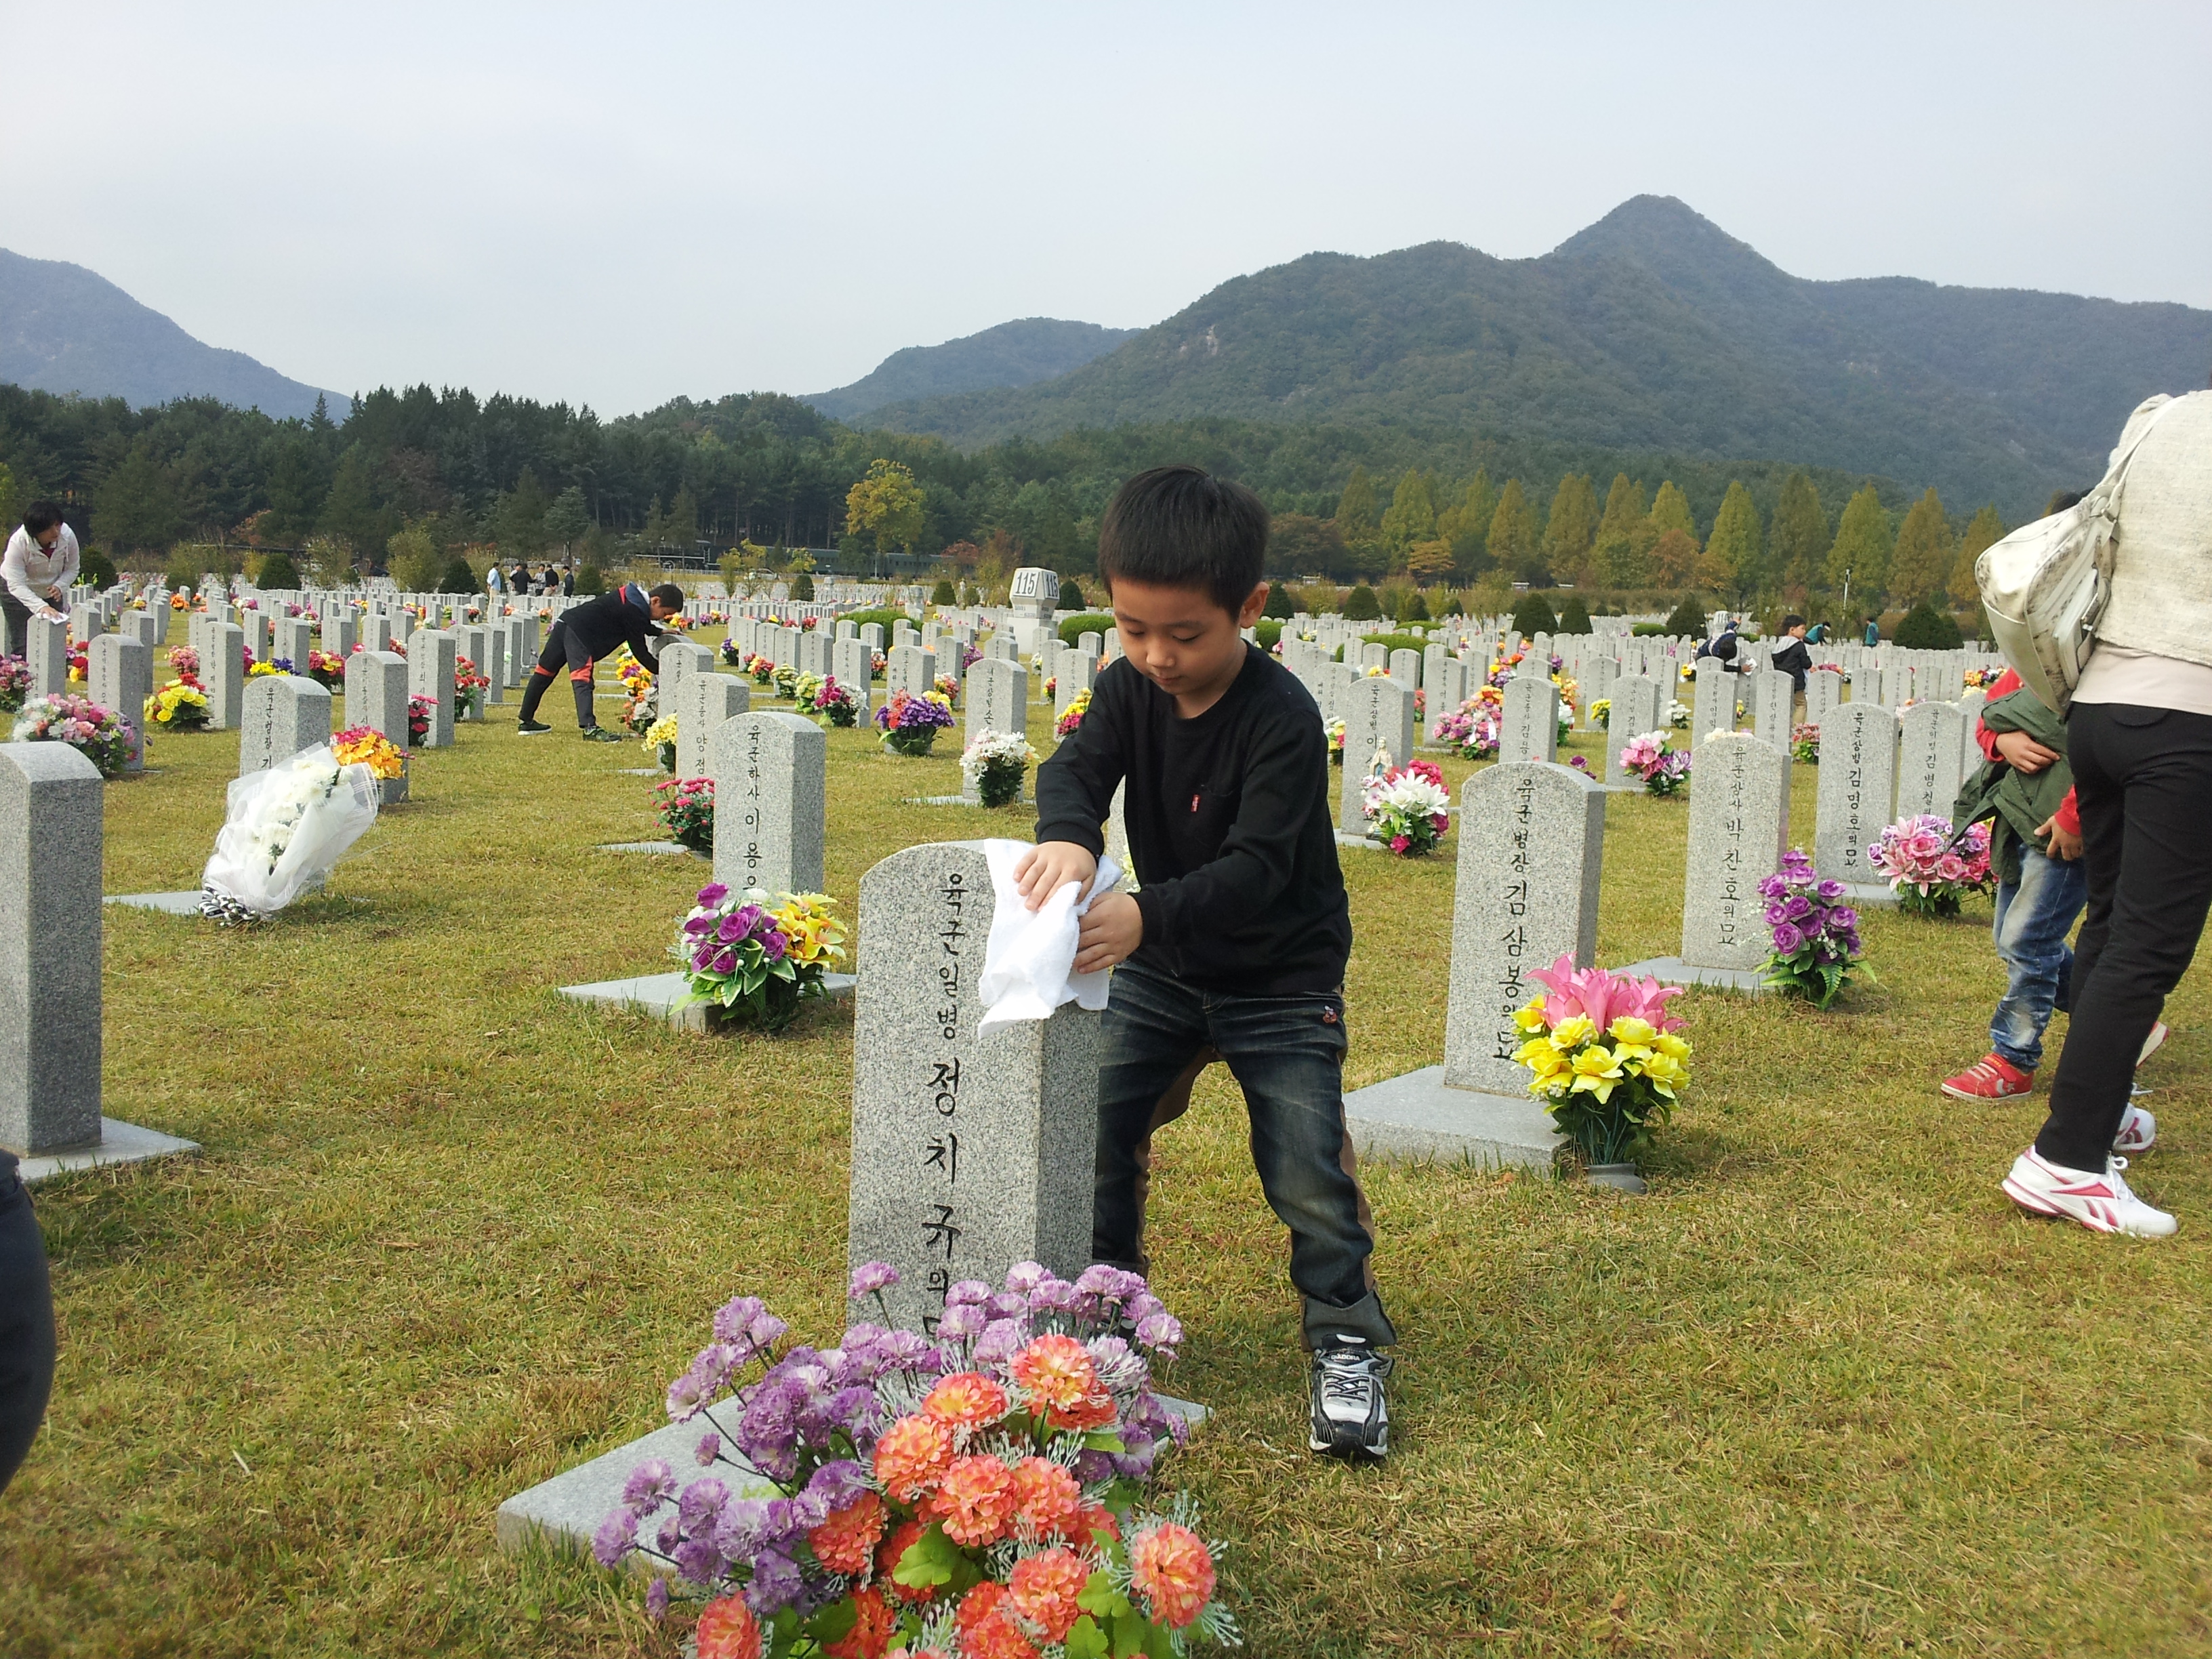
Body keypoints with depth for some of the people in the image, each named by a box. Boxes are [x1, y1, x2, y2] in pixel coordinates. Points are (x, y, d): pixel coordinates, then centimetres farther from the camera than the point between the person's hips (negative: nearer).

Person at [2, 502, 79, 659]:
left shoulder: (67, 536, -24)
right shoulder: (18, 542, -33)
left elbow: (72, 569, -7)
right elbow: (16, 585, -36)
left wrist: (59, 586, -28)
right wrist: (41, 607, -51)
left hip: (51, 592, 3)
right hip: (18, 593, -3)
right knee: (23, 648, -9)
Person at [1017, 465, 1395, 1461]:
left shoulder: (1282, 718, -26)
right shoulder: (1129, 689, -8)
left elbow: (1256, 869, -32)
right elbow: (1077, 767, -23)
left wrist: (1147, 915, -49)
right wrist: (1067, 838, -48)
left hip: (1280, 977, -5)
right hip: (1161, 968, 5)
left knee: (1306, 1171, -8)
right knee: (1094, 1128, 2)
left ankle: (1348, 1346, 11)